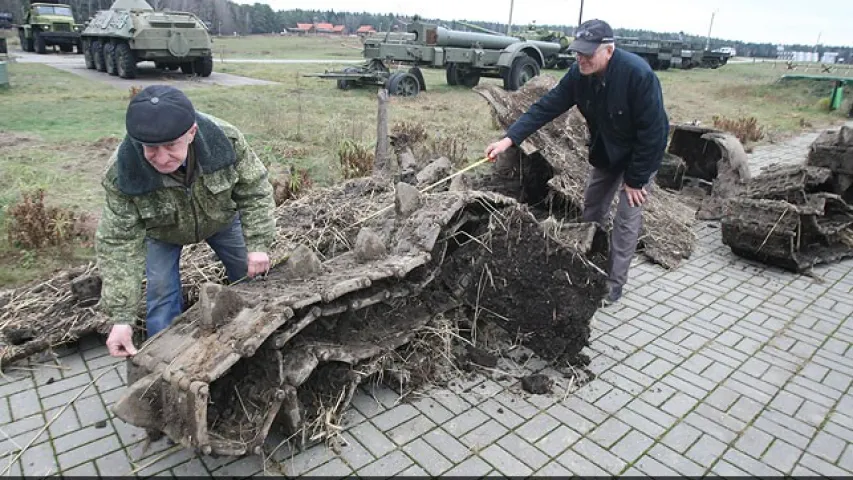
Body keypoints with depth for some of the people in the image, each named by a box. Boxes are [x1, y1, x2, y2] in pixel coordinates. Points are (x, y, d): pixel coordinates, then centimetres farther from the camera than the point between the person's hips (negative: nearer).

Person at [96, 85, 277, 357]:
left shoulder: (225, 140, -39)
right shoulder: (122, 173, -38)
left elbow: (254, 191, -23)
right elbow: (119, 243, -32)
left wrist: (258, 244, -30)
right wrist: (122, 317, -35)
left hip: (220, 218, 2)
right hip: (162, 232, -1)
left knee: (250, 277, 10)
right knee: (162, 295, -8)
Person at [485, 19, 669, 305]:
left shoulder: (638, 75, -35)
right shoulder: (579, 74, -17)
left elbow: (652, 131, -30)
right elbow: (547, 106, -18)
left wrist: (636, 178, -24)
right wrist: (510, 139, -28)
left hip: (640, 155, -6)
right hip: (605, 153, 6)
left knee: (627, 219, -4)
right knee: (591, 210, 14)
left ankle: (614, 284, 10)